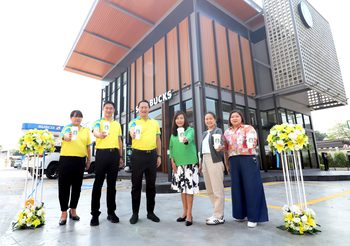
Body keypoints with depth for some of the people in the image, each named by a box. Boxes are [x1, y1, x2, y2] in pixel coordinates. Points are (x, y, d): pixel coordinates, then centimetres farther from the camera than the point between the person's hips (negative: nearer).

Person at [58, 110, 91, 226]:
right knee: (64, 186, 2)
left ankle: (73, 210, 26)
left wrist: (88, 160, 12)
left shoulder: (86, 130, 12)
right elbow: (65, 137, -22)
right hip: (66, 159, -3)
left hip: (80, 160, 3)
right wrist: (68, 137, -46)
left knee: (77, 186, 10)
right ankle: (64, 212, 14)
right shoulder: (67, 128, 2)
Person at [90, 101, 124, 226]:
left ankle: (111, 212, 20)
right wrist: (100, 135, -44)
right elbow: (95, 132, -19)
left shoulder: (117, 124, 16)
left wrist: (121, 157, 13)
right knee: (98, 184, 0)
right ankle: (95, 214, 10)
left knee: (112, 184, 9)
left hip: (114, 154, 4)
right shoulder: (98, 122, 3)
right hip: (102, 153, -4)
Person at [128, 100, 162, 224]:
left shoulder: (155, 123, 11)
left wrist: (159, 155, 8)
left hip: (152, 155, 3)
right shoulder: (134, 122, 1)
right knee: (136, 185, 5)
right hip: (138, 155, -3)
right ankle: (135, 213, 18)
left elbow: (158, 140, 14)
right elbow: (132, 132, -21)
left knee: (151, 185, 10)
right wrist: (133, 134, -46)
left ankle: (150, 212, 23)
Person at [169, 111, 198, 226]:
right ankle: (184, 212, 25)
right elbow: (171, 148, 12)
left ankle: (189, 214, 9)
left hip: (190, 163, -5)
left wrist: (186, 140, -50)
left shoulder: (190, 129, -5)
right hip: (178, 164, 5)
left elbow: (190, 137, -28)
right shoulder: (173, 133, 10)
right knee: (182, 187, 12)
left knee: (189, 187, -2)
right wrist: (172, 161, 3)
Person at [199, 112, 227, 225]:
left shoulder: (218, 130, -2)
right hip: (205, 161, 8)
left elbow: (221, 142, -20)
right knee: (210, 189, 12)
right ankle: (218, 213, 24)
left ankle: (219, 216, 5)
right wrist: (201, 163, 18)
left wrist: (220, 147, -42)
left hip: (214, 160, -8)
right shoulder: (204, 133, 19)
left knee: (217, 189, -4)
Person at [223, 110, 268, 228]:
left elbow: (253, 141, -9)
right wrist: (227, 163, 10)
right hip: (234, 161, 4)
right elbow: (226, 148, 14)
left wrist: (250, 144, -28)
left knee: (251, 187, -2)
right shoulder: (227, 132, 16)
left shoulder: (248, 128, 4)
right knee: (237, 187, 9)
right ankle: (241, 214, 23)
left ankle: (253, 216, 6)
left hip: (248, 159, -4)